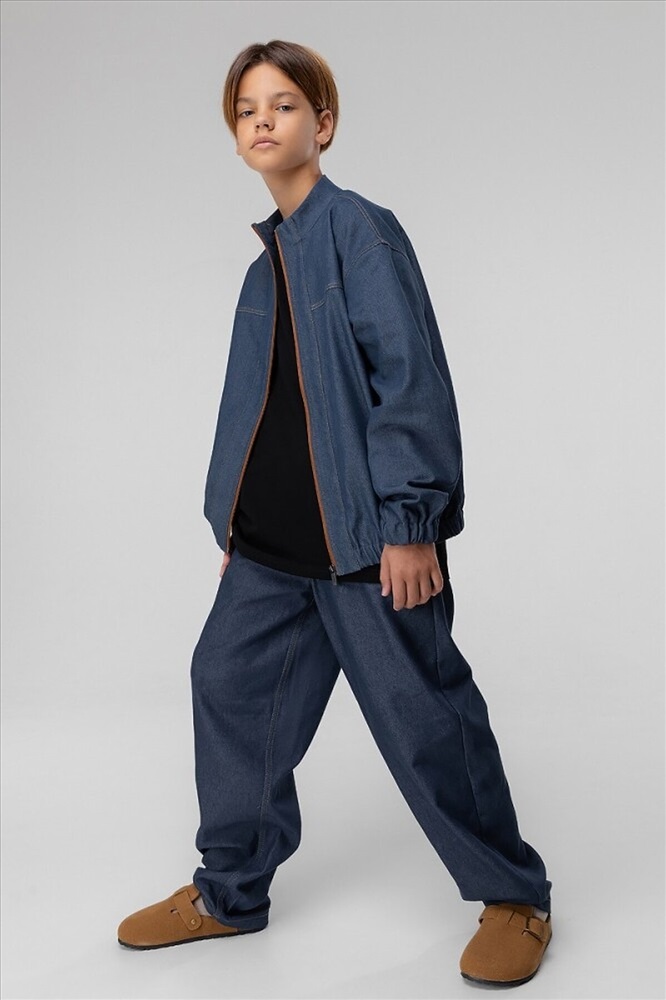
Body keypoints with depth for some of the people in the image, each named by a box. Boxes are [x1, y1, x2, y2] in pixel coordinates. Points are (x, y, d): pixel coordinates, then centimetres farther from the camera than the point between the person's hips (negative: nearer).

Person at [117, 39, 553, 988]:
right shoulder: (268, 260, 14)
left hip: (365, 539, -8)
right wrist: (232, 522, 19)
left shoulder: (362, 230, -9)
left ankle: (514, 899, 18)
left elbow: (411, 376, -15)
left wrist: (409, 521, -19)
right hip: (271, 545, 8)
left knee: (423, 714, -1)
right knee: (229, 684, 10)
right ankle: (230, 891, 28)